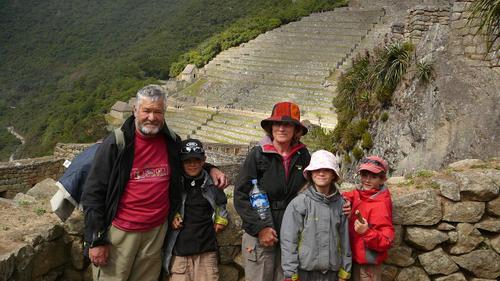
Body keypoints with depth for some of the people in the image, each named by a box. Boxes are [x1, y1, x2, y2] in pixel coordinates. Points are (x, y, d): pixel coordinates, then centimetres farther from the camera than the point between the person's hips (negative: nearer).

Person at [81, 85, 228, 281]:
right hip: (120, 233, -3)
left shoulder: (172, 142, 2)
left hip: (157, 231, 4)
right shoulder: (116, 143, -10)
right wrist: (95, 240, -11)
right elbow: (93, 194, -9)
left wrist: (210, 169, 5)